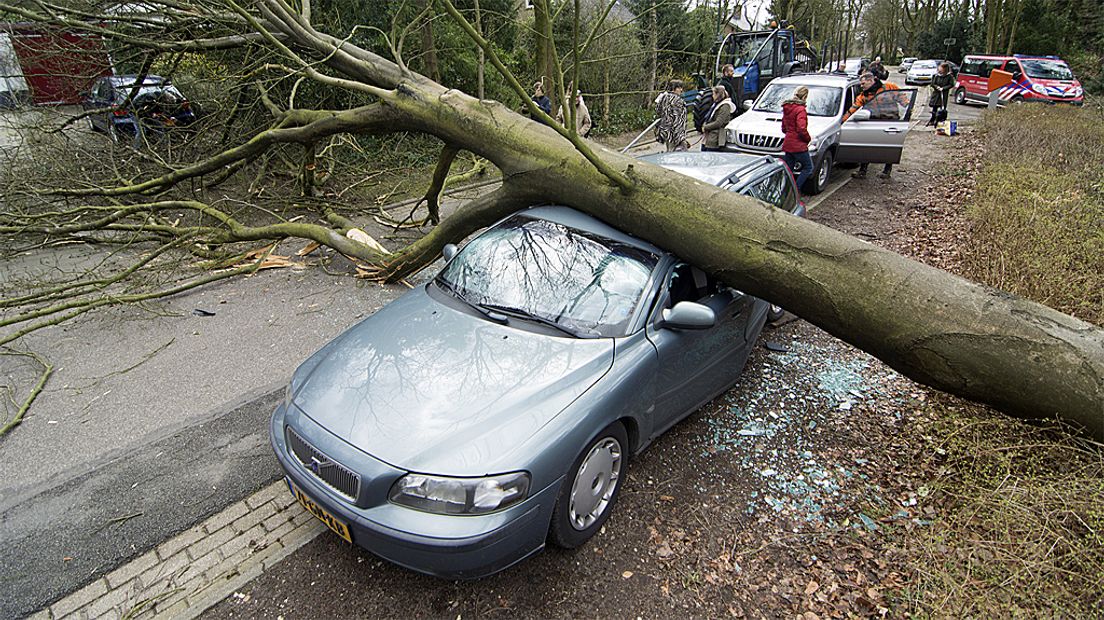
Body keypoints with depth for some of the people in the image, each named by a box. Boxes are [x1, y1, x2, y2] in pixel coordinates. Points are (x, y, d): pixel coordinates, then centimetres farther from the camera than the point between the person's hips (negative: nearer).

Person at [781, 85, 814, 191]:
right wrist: (809, 139, -6)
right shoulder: (800, 109, -15)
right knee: (808, 167, 4)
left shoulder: (786, 108, 11)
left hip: (787, 145, 8)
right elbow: (802, 129, -22)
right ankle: (795, 190, -5)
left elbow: (783, 129, 19)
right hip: (798, 145, -8)